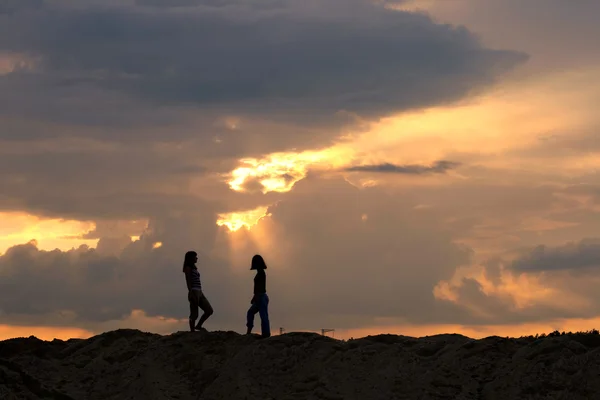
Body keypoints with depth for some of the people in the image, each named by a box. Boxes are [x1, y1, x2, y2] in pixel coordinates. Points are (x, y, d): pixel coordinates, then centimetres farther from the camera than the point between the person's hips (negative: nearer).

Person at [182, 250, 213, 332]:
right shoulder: (188, 267, -4)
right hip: (194, 292, -9)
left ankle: (198, 326, 12)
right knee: (194, 314, -7)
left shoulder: (194, 268, 21)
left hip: (199, 292, 9)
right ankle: (192, 331, -3)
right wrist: (191, 293, -22)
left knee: (209, 310, 2)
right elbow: (188, 281, -13)